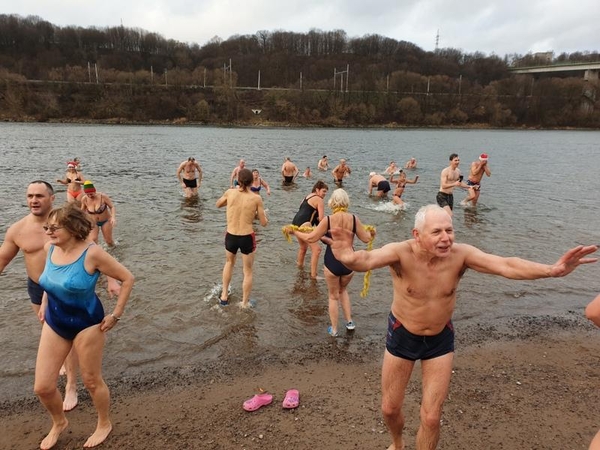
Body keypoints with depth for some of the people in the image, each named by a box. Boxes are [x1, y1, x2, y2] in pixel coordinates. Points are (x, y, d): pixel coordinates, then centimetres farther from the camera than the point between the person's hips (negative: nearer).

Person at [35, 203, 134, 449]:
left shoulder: (91, 253, -24)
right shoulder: (49, 248, -4)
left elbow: (127, 278, -17)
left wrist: (116, 315, -13)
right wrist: (44, 303, 15)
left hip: (86, 323, -6)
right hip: (54, 322, 6)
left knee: (92, 381, 11)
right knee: (42, 387, 8)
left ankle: (104, 424, 38)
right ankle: (59, 422, 40)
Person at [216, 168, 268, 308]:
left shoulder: (230, 193, -5)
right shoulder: (256, 198, -10)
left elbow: (218, 204, 17)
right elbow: (264, 223, -3)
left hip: (230, 236, 3)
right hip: (247, 238, -2)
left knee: (229, 263, 32)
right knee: (248, 271, 17)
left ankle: (224, 296, 37)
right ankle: (244, 303, 25)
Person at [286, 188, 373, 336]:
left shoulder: (328, 220, -15)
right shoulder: (354, 219, -9)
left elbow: (311, 238, -12)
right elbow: (366, 238, 1)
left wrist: (294, 231, 3)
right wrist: (371, 233, 24)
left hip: (332, 262, -2)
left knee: (333, 296, 19)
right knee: (343, 290, 31)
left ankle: (334, 329, 28)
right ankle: (349, 321, 30)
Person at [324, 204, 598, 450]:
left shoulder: (460, 254, -21)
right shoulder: (401, 253, -29)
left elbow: (506, 265, -32)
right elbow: (369, 259, -49)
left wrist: (550, 270, -50)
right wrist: (351, 258, -73)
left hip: (440, 339, 1)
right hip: (402, 335, -1)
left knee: (431, 417, 6)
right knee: (389, 408, 15)